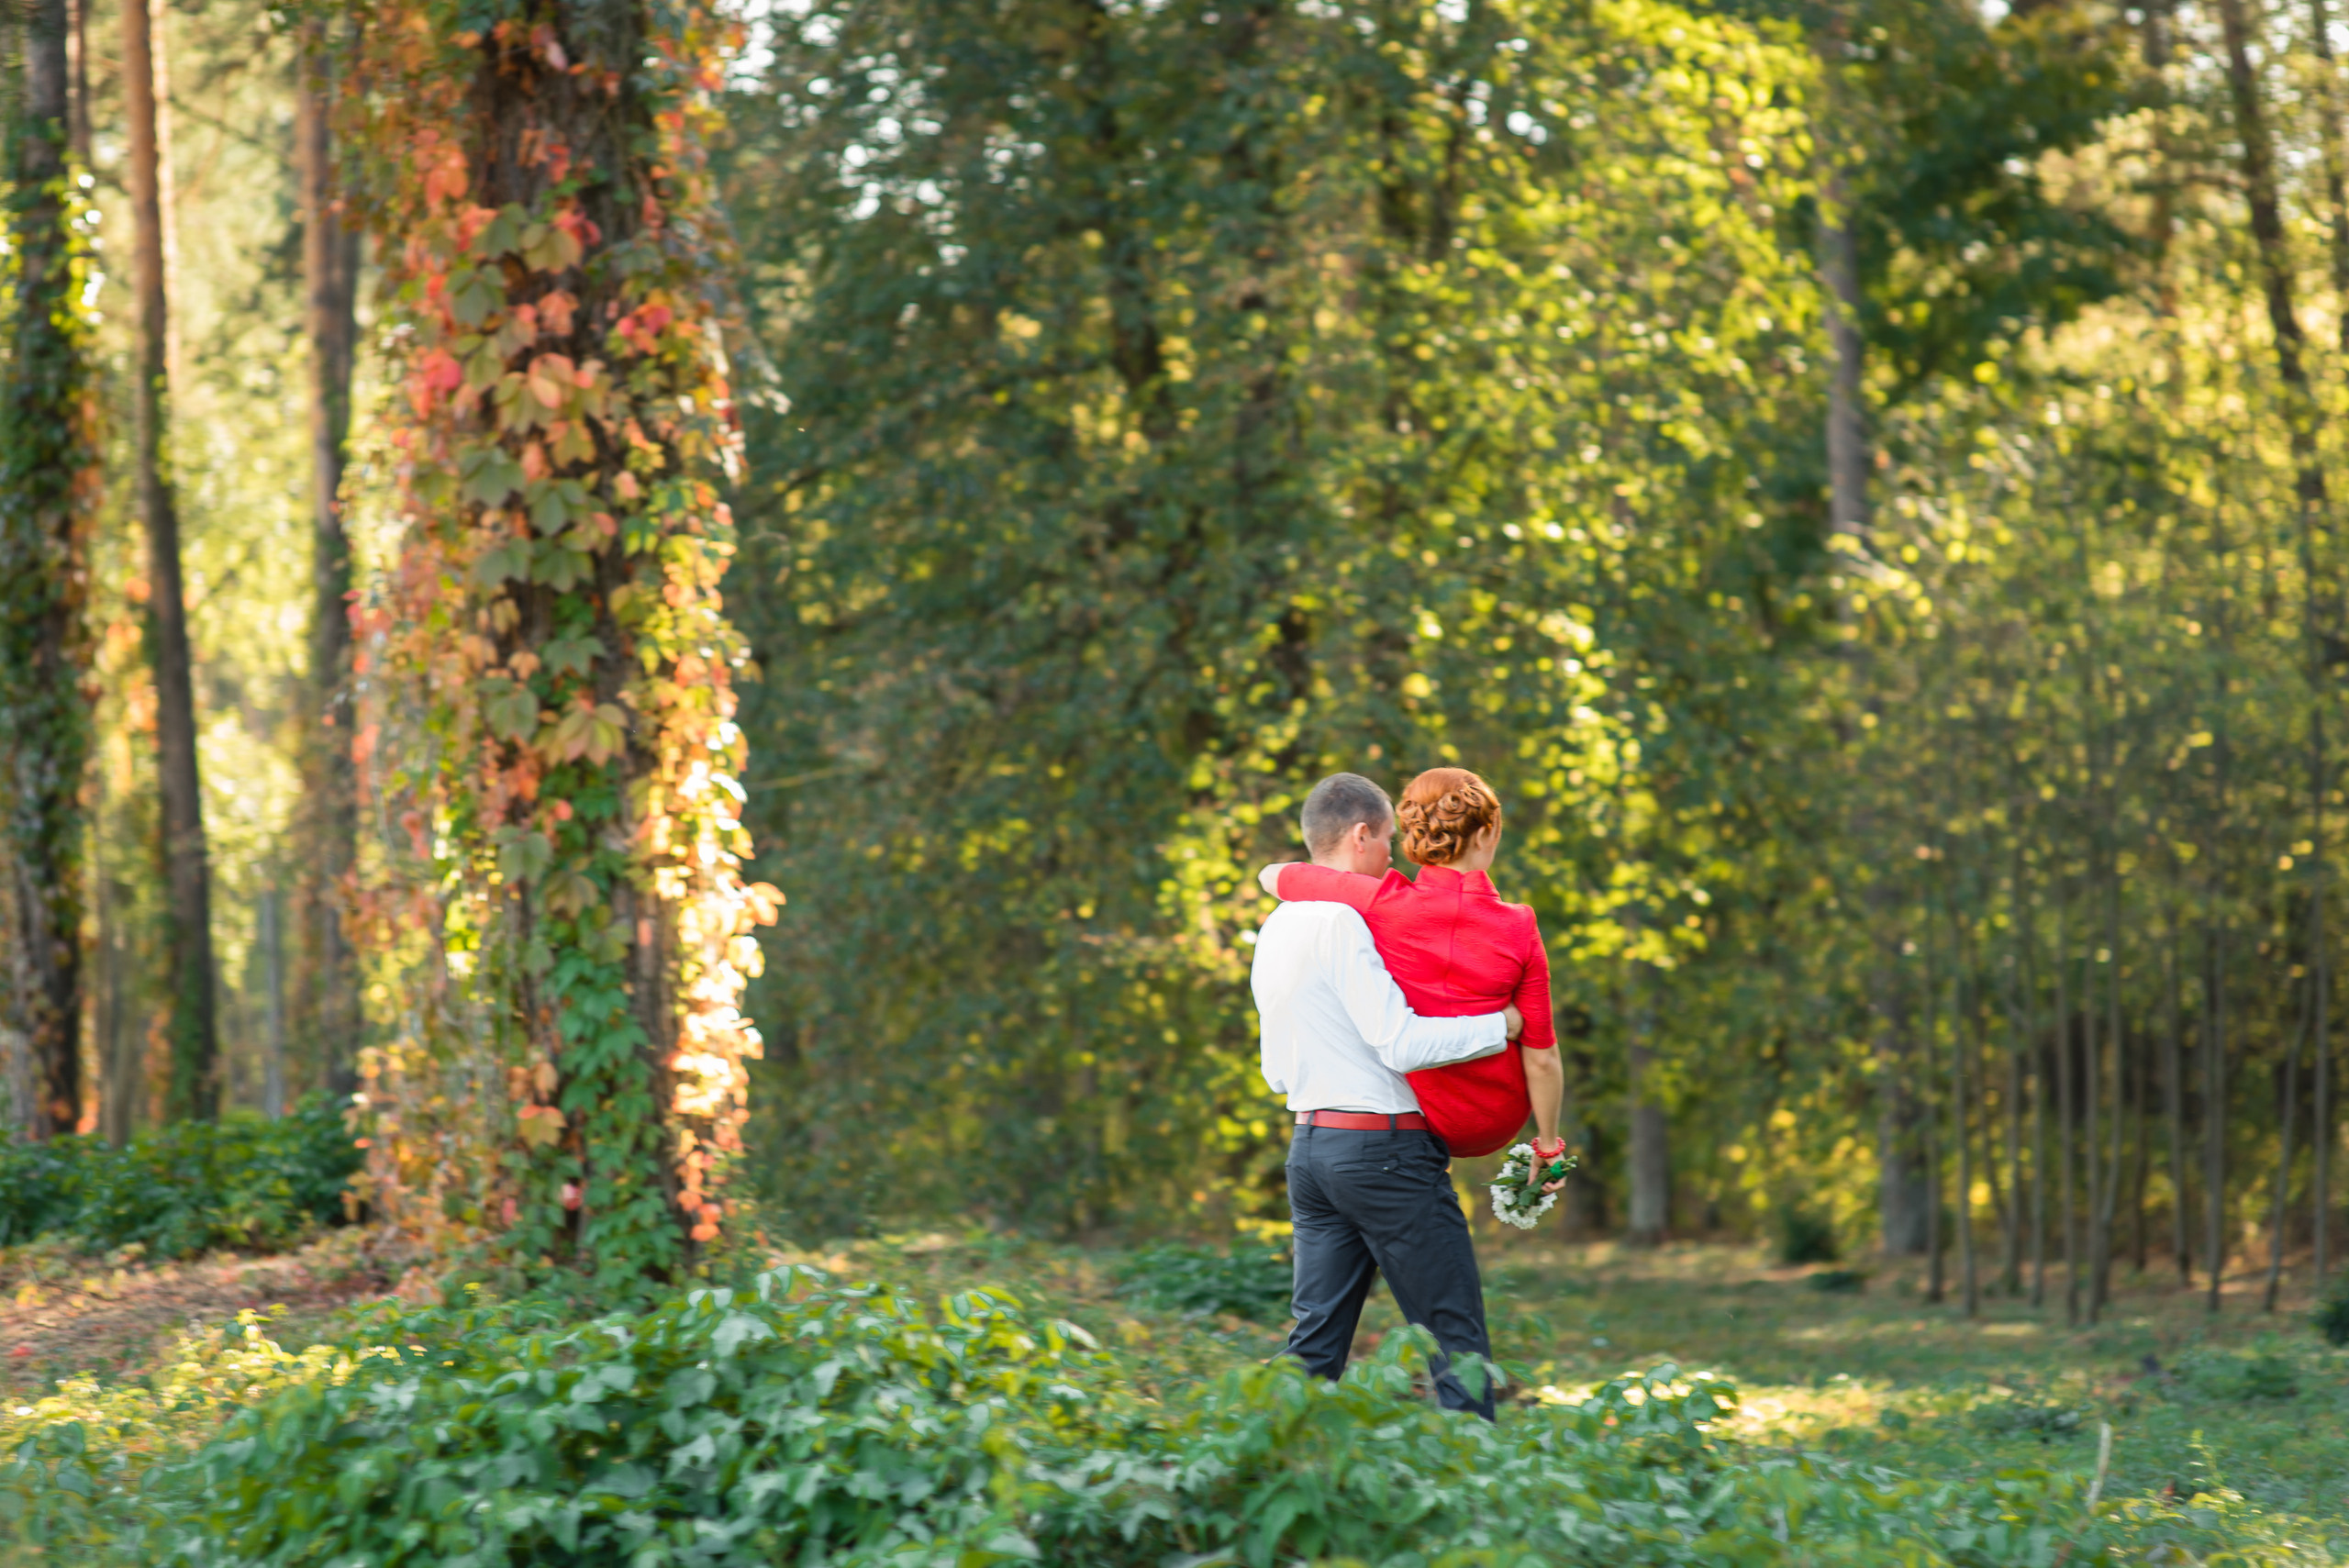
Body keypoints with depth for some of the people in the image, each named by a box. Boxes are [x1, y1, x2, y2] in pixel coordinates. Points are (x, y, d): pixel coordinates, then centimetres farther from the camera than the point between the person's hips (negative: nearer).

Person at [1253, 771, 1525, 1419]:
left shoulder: (1277, 928, 15)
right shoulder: (1340, 923, -14)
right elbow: (1400, 1043, -19)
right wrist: (1499, 1025, -10)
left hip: (1308, 1143, 9)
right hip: (1384, 1147, -9)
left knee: (1316, 1338, 8)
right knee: (1455, 1334, -3)